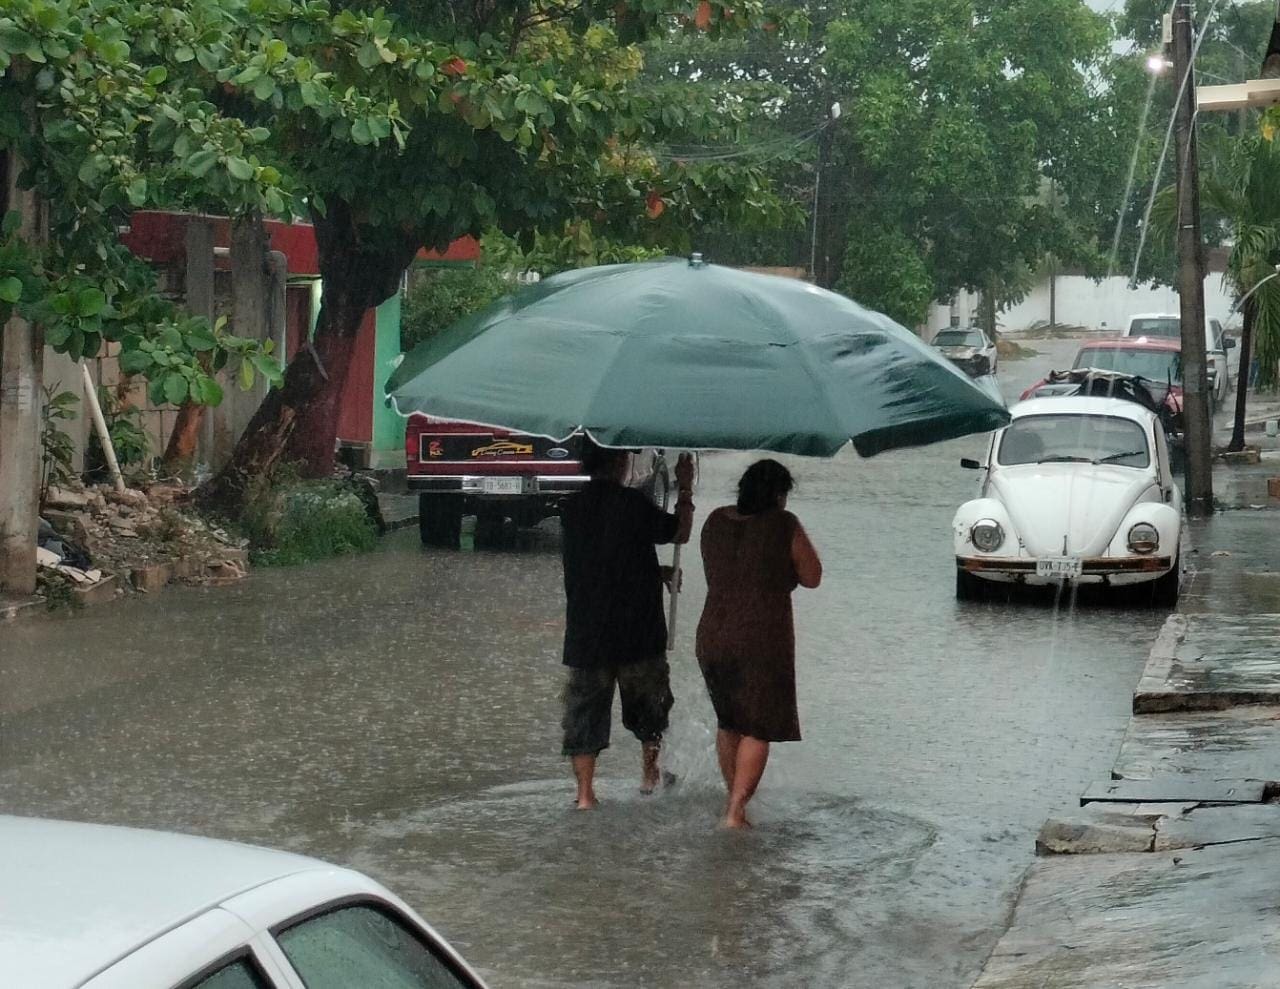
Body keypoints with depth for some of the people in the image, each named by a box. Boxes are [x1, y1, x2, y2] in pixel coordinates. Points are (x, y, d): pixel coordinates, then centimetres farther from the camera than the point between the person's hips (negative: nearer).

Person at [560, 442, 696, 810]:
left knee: (584, 711, 5)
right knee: (650, 704, 19)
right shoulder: (632, 503, -13)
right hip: (637, 631, -3)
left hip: (585, 633, 3)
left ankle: (584, 794, 0)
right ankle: (649, 772, 28)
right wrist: (685, 489, 14)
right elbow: (680, 532, 0)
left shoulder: (573, 508, 3)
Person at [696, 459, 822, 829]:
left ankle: (734, 800, 31)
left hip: (713, 637, 5)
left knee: (728, 722, 22)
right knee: (758, 729, 4)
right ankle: (735, 812, -3)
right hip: (763, 642, -5)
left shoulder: (715, 522, 4)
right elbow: (812, 577, -2)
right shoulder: (784, 526, -12)